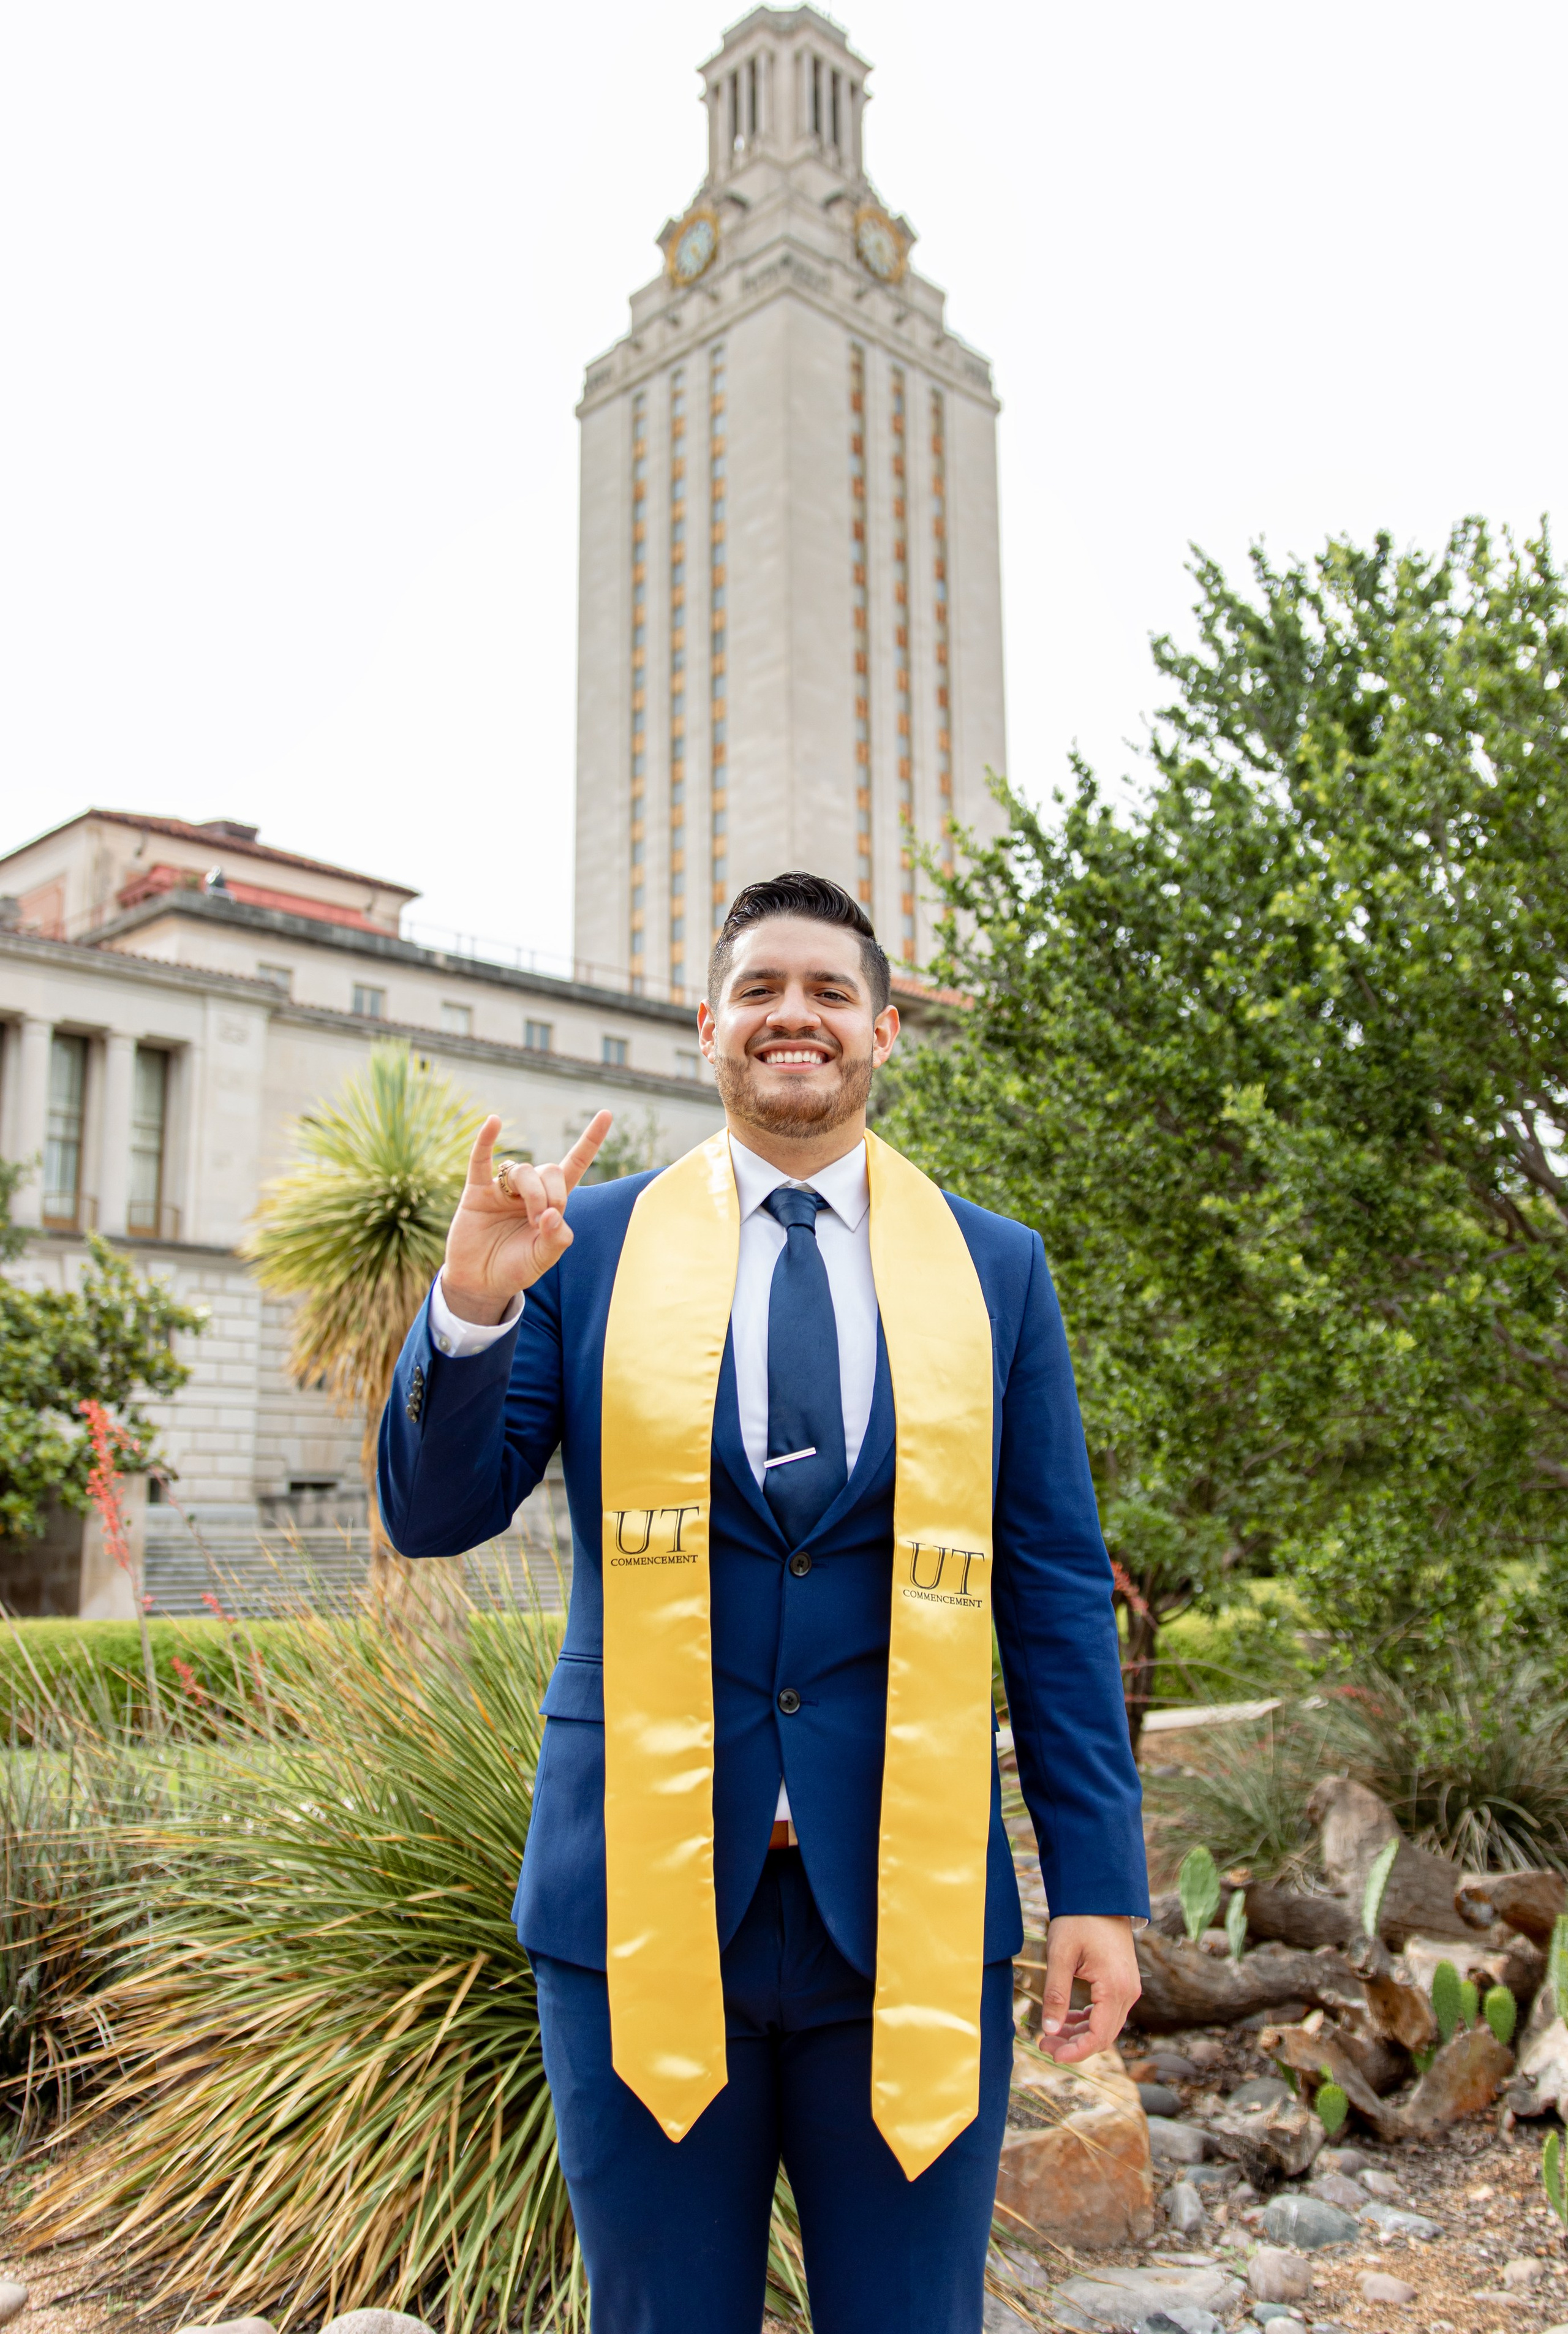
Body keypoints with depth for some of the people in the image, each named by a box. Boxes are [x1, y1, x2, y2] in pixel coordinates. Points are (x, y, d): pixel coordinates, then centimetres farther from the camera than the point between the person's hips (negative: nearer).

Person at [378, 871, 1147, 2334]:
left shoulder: (993, 1269, 5)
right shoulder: (590, 1243, 2)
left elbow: (1056, 1589, 5)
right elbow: (434, 1515, 0)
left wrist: (1099, 1884, 1)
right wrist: (472, 1306, -18)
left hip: (910, 1907, 1)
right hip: (645, 1894, 0)